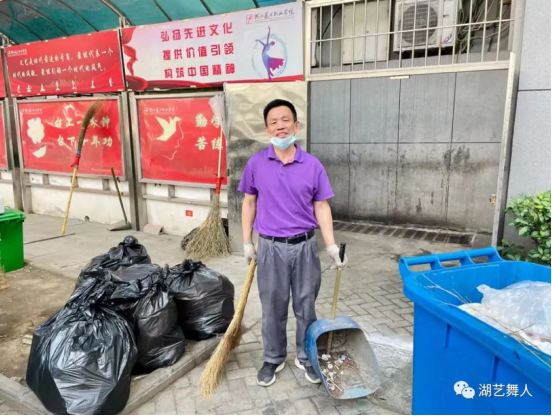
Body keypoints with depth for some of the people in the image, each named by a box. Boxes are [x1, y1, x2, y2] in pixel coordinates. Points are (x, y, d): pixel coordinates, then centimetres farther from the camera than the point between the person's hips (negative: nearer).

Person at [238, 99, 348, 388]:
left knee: (306, 306, 14)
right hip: (271, 247, 0)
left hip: (305, 246, 0)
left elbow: (321, 207, 0)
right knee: (273, 308, 13)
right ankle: (273, 359, 33)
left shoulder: (313, 165, -4)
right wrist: (247, 243, 3)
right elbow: (249, 203, 5)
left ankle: (306, 357, 34)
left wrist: (331, 245, -6)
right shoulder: (256, 164, -3)